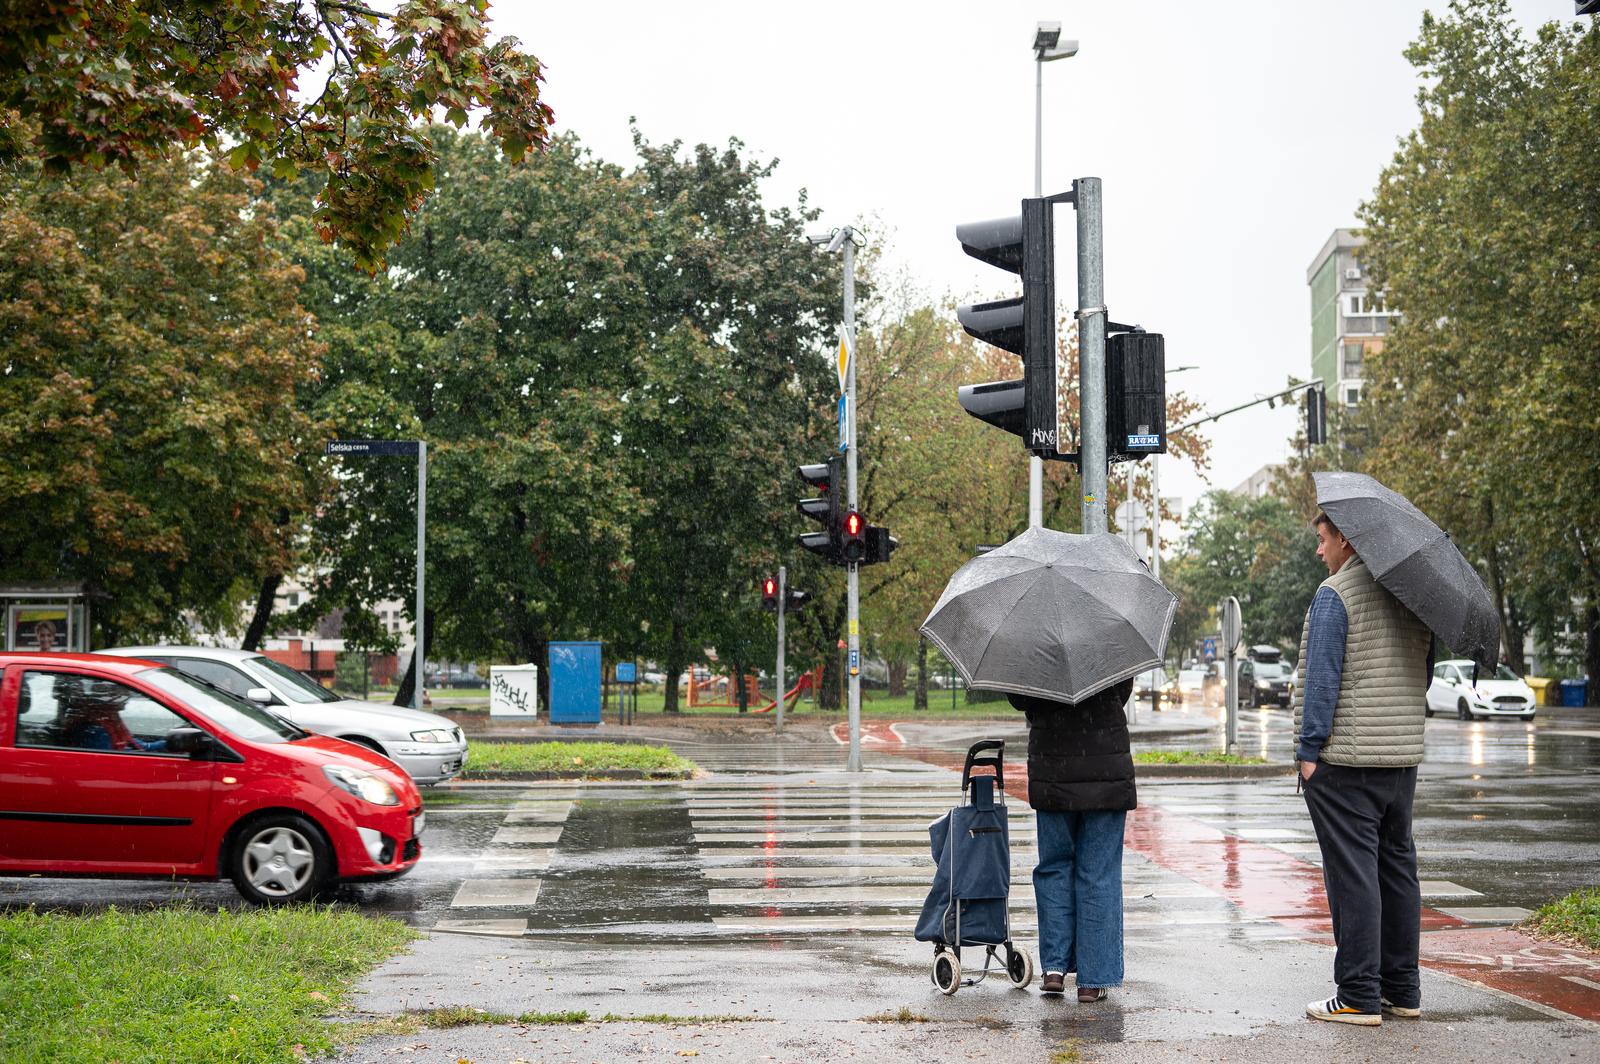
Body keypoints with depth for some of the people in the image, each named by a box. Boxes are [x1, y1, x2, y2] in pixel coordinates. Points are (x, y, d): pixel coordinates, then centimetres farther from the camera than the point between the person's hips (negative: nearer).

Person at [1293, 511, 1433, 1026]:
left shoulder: (1335, 593, -12)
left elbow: (1322, 679, -16)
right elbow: (1424, 674, 19)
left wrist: (1309, 750, -12)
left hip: (1344, 761, -8)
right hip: (1403, 758, 8)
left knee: (1352, 876, -5)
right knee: (1397, 870, 13)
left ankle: (1359, 997, -3)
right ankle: (1403, 991, 19)